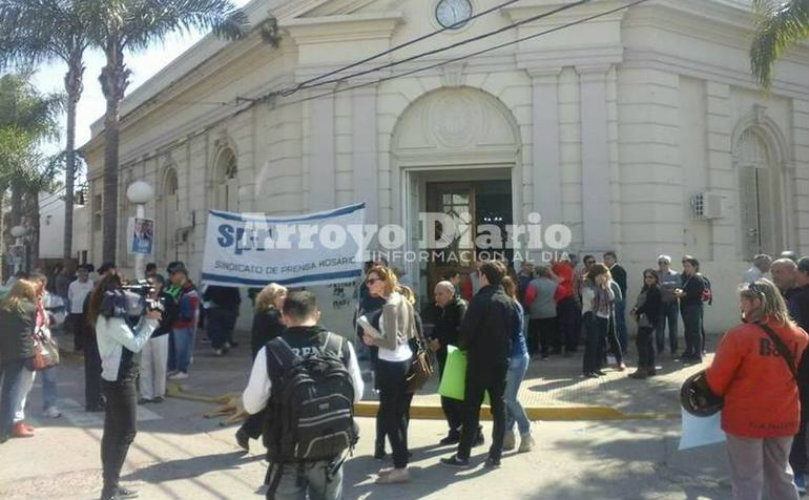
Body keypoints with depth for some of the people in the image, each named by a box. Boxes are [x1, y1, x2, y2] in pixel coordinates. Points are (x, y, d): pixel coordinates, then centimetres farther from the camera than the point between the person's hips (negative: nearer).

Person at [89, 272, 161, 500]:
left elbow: (129, 336, 12)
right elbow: (135, 344, -20)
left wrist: (145, 317, 3)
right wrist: (151, 321, -12)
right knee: (126, 433, -3)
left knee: (112, 433, 14)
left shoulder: (109, 317, 11)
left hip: (113, 379, 10)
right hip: (120, 381, -10)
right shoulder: (112, 320, -19)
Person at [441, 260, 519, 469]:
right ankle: (495, 455, 14)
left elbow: (467, 329, -16)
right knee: (499, 407, 10)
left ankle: (463, 455, 8)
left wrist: (463, 346, 2)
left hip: (479, 360, -5)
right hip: (501, 361, 5)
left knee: (471, 409, 2)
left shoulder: (480, 300, -14)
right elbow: (515, 329, 8)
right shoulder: (510, 302, 5)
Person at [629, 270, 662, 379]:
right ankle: (650, 368, 20)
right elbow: (640, 302, 16)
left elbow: (648, 305, -17)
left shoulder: (655, 290, -11)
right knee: (648, 344, 13)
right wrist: (635, 309, -2)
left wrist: (637, 313, -8)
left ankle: (642, 369, -8)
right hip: (644, 320, 10)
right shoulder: (646, 289, 18)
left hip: (648, 320, -10)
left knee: (641, 343, -10)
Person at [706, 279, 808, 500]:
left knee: (747, 480, 9)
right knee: (781, 475, 23)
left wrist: (713, 395, 6)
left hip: (745, 418, -5)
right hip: (785, 417, 5)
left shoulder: (739, 335, -20)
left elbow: (716, 378, -14)